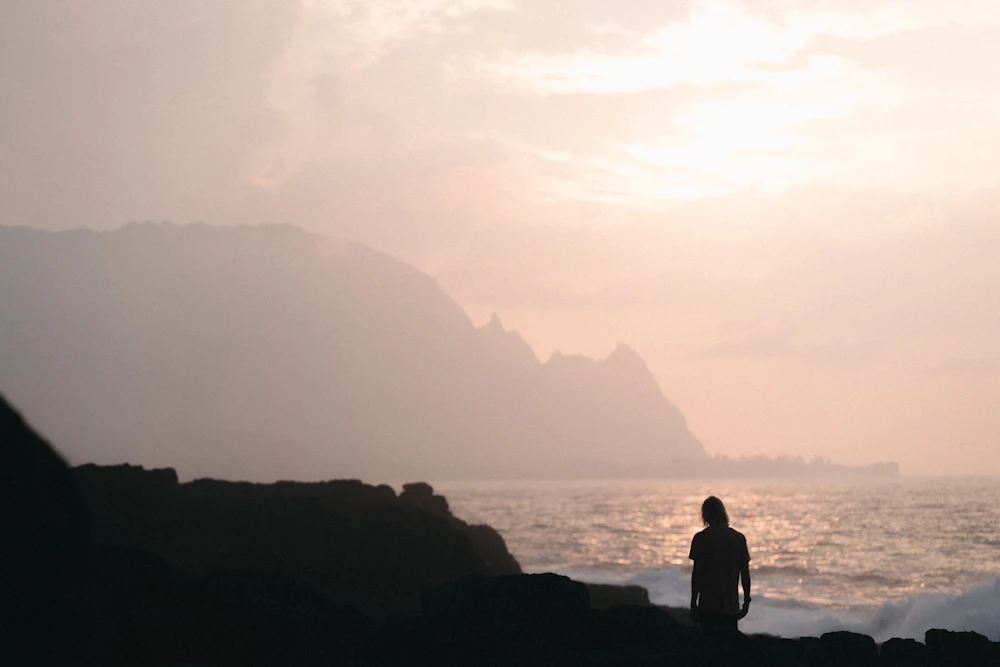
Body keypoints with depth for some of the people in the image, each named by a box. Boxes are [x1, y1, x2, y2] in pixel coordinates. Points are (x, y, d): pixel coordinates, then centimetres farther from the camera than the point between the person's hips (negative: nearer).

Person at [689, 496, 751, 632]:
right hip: (731, 605, 3)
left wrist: (693, 604, 0)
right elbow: (745, 573, 6)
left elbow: (696, 573, -5)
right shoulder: (739, 538, 4)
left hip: (708, 606, -3)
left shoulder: (700, 539, -4)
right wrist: (746, 601, 15)